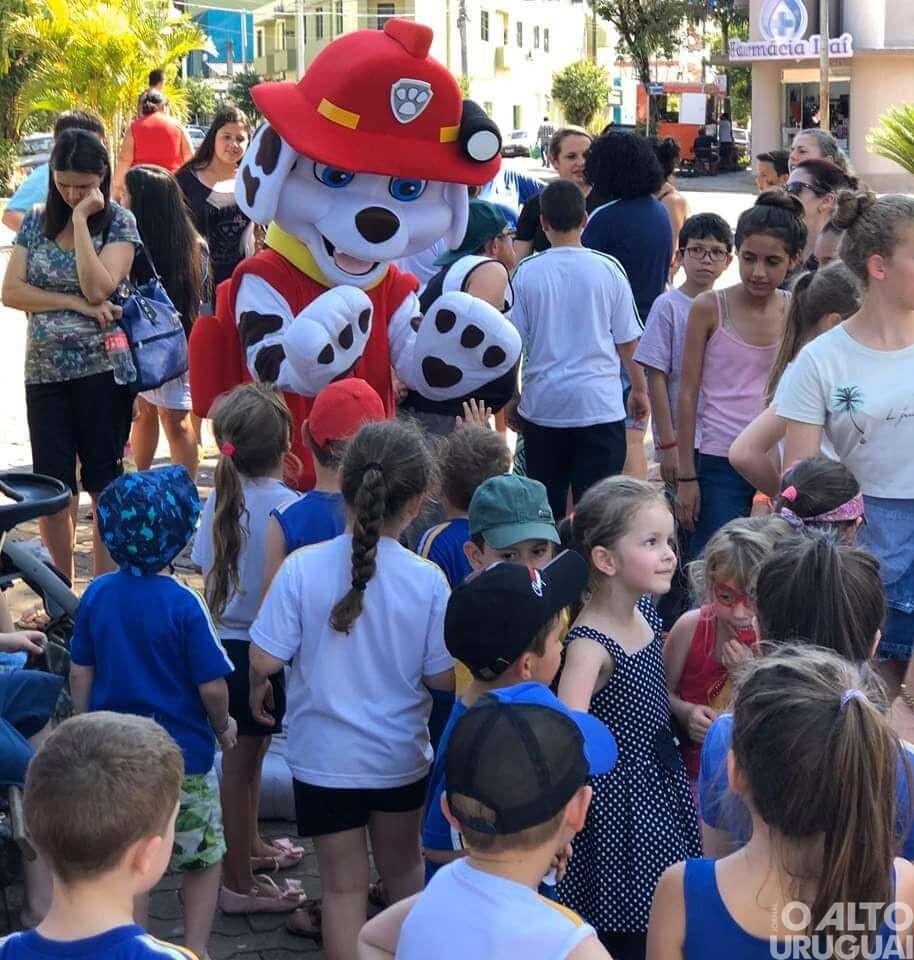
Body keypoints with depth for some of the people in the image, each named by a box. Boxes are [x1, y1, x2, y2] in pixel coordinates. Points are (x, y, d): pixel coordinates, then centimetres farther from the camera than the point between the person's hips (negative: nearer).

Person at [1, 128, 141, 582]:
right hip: (45, 370, 3)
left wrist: (81, 219, -15)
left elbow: (97, 288, -17)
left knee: (103, 484, 6)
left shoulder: (119, 222, -4)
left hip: (103, 369, -3)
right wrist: (76, 304, -13)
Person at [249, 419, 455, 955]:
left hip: (325, 755, -1)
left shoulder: (302, 568, -18)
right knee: (403, 868, 24)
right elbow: (442, 678, -10)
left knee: (344, 883, 13)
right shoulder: (427, 580, -16)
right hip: (400, 753, 1)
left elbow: (264, 659, -14)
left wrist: (259, 689, 8)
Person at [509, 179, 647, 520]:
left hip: (542, 403, 1)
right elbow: (627, 341, 3)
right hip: (599, 403, -1)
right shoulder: (607, 269, -3)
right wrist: (640, 390, 17)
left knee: (545, 508, 11)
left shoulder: (527, 272, -2)